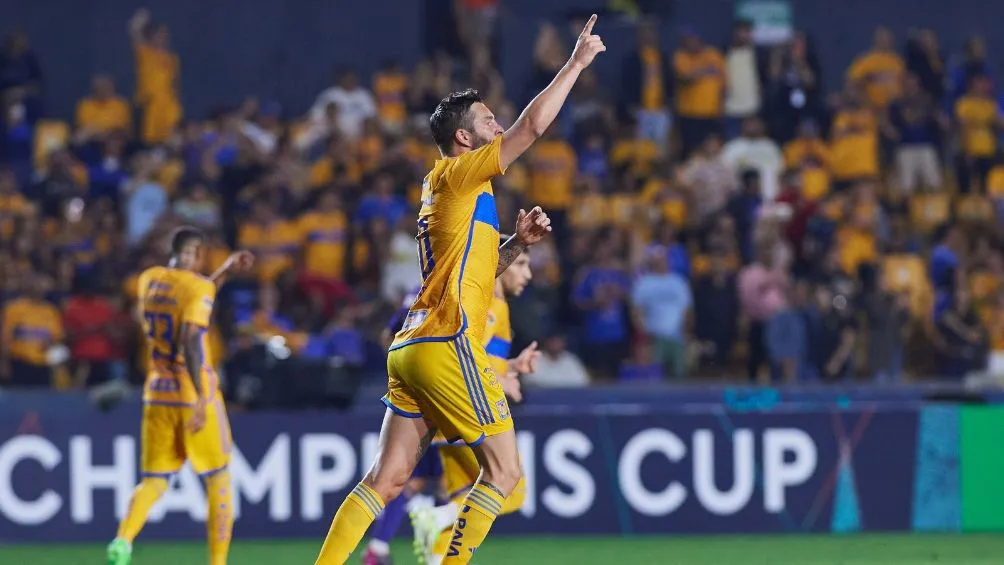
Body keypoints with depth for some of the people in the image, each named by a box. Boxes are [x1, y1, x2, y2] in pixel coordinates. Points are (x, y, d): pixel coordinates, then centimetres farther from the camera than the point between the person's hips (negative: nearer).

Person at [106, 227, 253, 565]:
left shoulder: (149, 279, 8)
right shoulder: (198, 286, -11)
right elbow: (190, 341, -21)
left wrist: (224, 271, 30)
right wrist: (201, 398, -23)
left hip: (156, 394, 5)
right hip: (193, 394, -5)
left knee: (153, 481, 7)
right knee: (219, 482, 9)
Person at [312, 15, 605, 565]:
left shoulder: (450, 190, 23)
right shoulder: (456, 175, -3)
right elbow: (532, 126, -10)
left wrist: (517, 242, 17)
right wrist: (576, 63, -2)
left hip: (412, 349, 9)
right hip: (446, 345, -9)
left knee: (385, 479, 4)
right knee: (504, 472, -6)